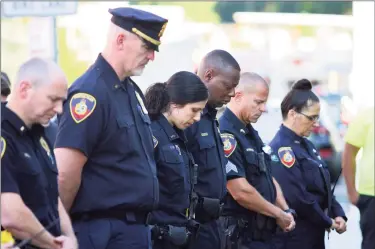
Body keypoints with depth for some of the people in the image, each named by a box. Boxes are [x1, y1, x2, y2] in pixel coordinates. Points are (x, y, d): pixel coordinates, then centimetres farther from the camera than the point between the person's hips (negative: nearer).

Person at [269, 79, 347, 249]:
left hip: (313, 235, 9)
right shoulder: (281, 149, -17)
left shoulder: (306, 145, 13)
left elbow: (324, 187, 17)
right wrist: (327, 222, -12)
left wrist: (338, 214, 1)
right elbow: (297, 198, -24)